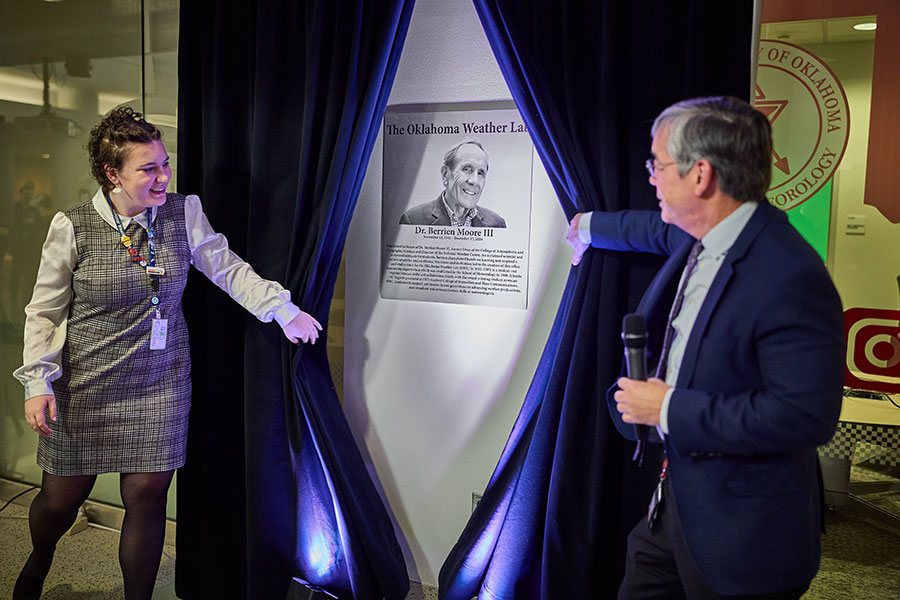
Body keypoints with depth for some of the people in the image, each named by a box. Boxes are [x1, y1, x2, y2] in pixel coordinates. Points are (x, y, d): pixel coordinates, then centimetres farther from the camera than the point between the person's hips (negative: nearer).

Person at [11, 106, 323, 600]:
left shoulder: (184, 213, -3)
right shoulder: (72, 227, -8)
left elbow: (228, 269, 6)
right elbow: (44, 311, -2)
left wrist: (285, 311, 3)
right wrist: (38, 382, -8)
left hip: (161, 387, 1)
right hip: (85, 388, -1)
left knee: (147, 500, 4)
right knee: (60, 498, 13)